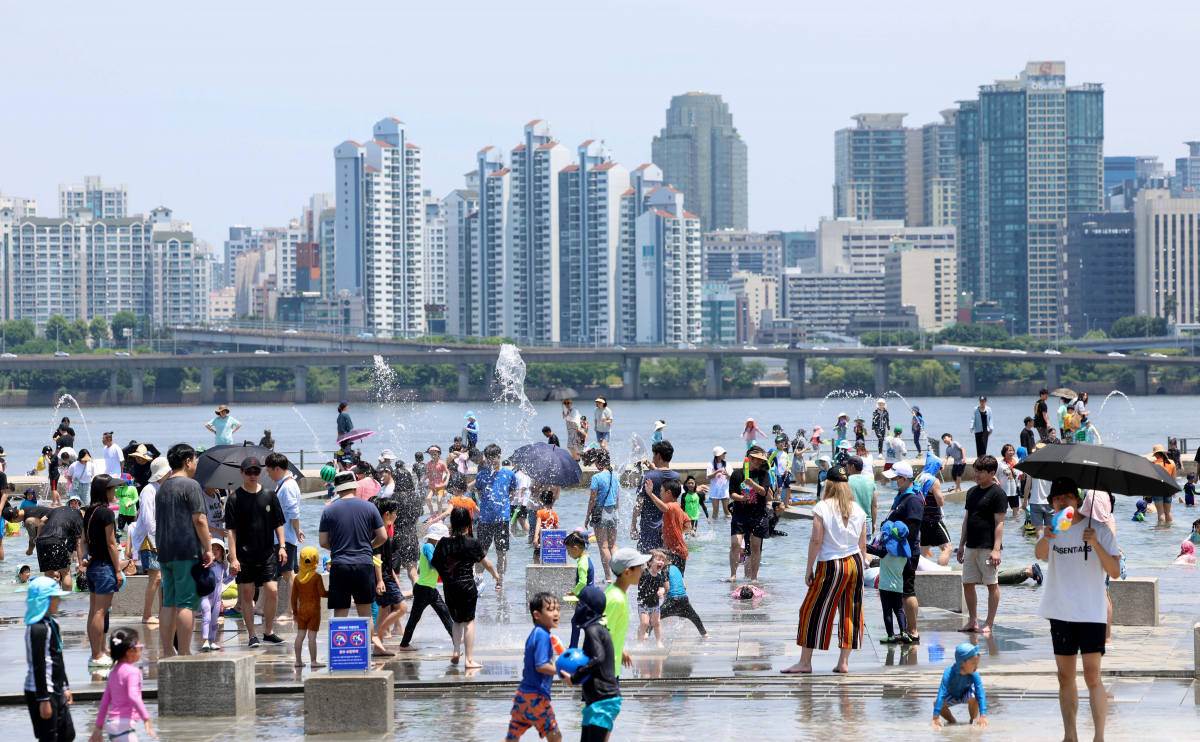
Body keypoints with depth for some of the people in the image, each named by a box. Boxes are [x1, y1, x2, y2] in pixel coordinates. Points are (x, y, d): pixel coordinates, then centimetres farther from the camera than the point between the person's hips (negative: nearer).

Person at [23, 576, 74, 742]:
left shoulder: (53, 624, 12)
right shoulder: (38, 629, -18)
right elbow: (38, 666, -20)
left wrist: (65, 687, 22)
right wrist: (43, 700, -19)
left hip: (56, 692, 10)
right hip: (40, 692, -10)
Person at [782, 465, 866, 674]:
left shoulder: (822, 508, -9)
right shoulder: (858, 510, 4)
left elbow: (816, 541, -11)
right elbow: (862, 544, 7)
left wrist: (809, 568, -4)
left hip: (830, 565, -4)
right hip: (854, 563, 4)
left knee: (813, 611, 5)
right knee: (850, 613, 10)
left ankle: (805, 662, 7)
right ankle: (843, 662, 10)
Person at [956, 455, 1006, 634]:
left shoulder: (997, 493, -9)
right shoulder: (972, 492, 14)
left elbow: (999, 523, -13)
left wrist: (996, 549, -19)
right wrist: (961, 544, 18)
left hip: (987, 546, -8)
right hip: (971, 546, 8)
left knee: (992, 585, -1)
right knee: (967, 584, 8)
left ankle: (989, 624, 2)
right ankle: (972, 621, 17)